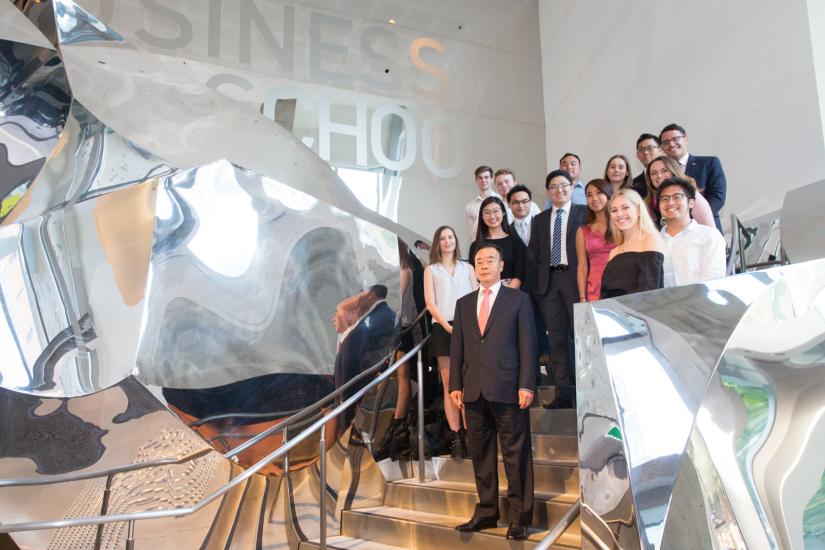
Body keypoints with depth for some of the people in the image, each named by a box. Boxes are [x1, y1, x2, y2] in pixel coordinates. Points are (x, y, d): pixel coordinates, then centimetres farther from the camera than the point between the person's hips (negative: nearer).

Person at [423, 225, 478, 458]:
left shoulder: (467, 268, 16)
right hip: (443, 329, -1)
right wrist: (447, 326, -12)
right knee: (449, 384, -1)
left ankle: (468, 434, -1)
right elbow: (430, 302, 2)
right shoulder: (431, 270, 13)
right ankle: (455, 437, 0)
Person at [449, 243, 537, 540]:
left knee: (516, 455, 0)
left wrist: (526, 385, -8)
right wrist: (455, 384, 5)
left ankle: (519, 517, 9)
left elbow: (527, 344, -1)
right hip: (474, 390, 4)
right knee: (480, 454, 10)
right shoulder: (464, 303, 16)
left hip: (507, 390, -4)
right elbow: (457, 346, 13)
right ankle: (486, 512, 21)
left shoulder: (519, 300, 5)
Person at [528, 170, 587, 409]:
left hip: (575, 279, -4)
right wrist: (537, 280, 5)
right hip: (548, 282, 4)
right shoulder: (539, 220, 17)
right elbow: (534, 254, 16)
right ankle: (562, 393, 9)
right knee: (556, 339, 4)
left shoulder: (584, 213, 4)